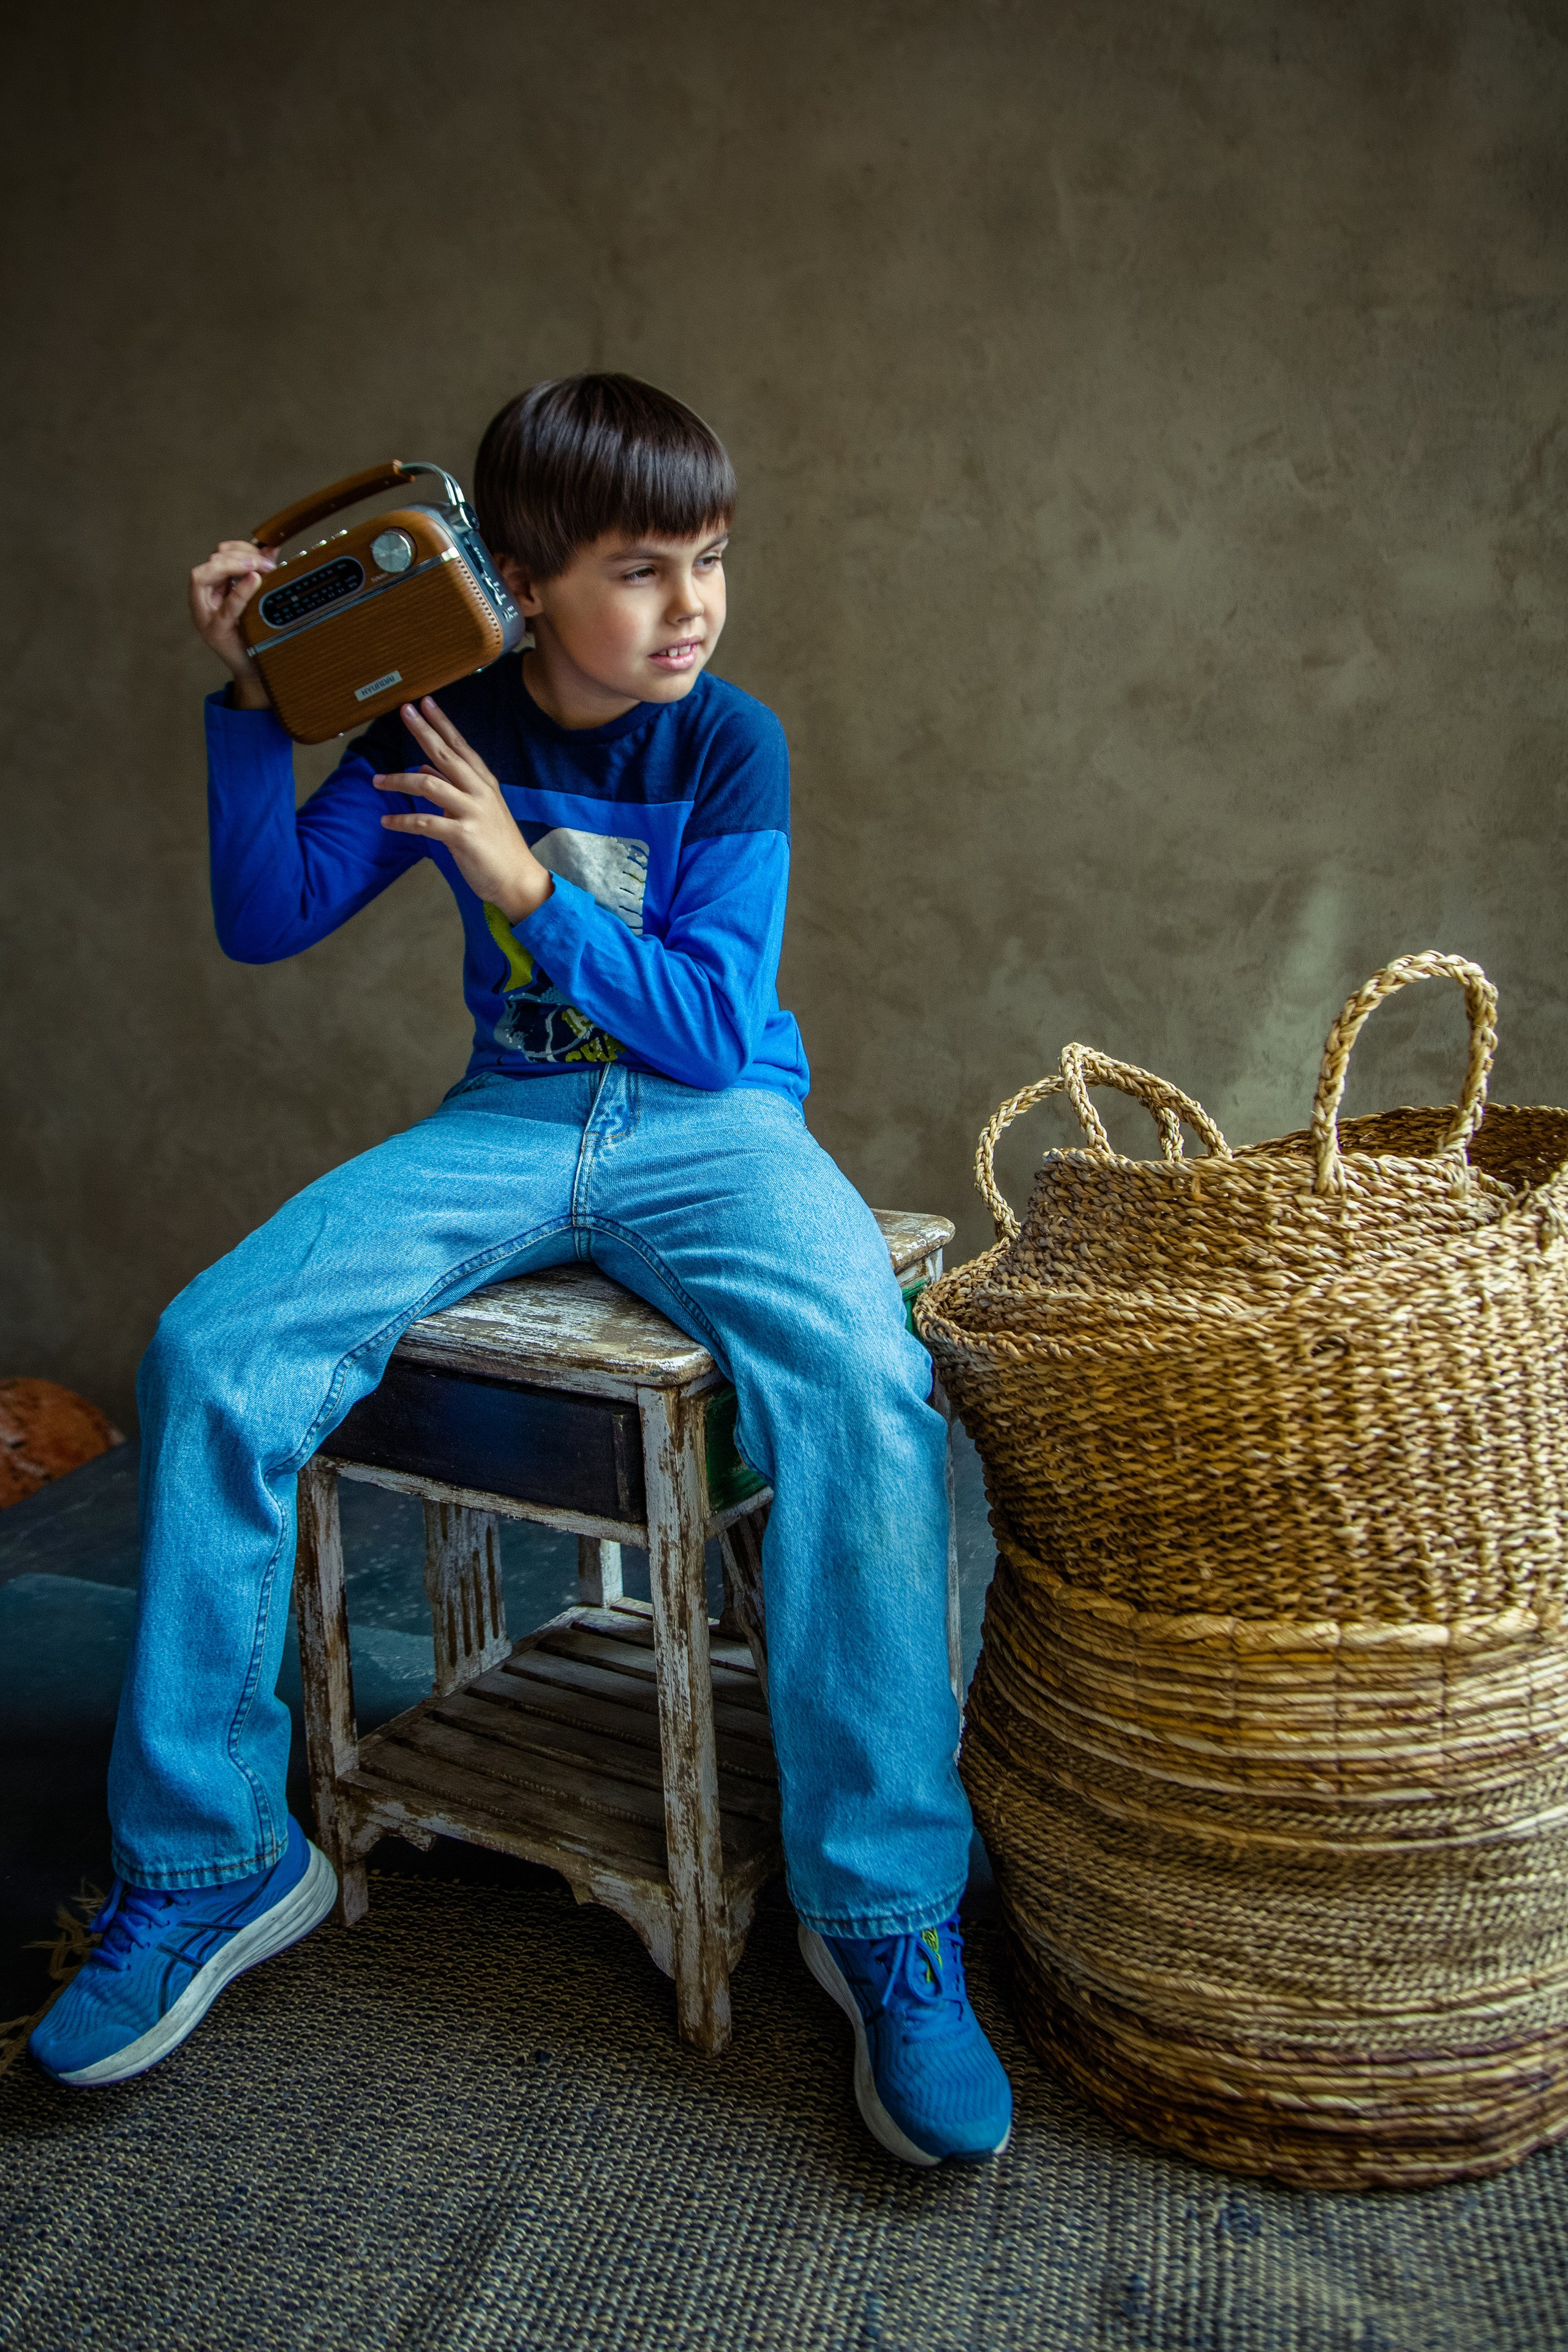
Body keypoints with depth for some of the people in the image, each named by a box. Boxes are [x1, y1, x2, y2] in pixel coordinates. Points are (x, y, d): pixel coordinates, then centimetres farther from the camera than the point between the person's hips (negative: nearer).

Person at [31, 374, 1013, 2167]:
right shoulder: (451, 725, 4)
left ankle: (883, 1908, -19)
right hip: (509, 1117, 3)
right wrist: (251, 702, -8)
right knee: (208, 1353, -19)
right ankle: (214, 1860, -2)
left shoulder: (728, 745, -4)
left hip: (710, 1126, -2)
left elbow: (713, 1027, -11)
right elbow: (267, 920, 2)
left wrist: (533, 891, -19)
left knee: (865, 1385, -34)